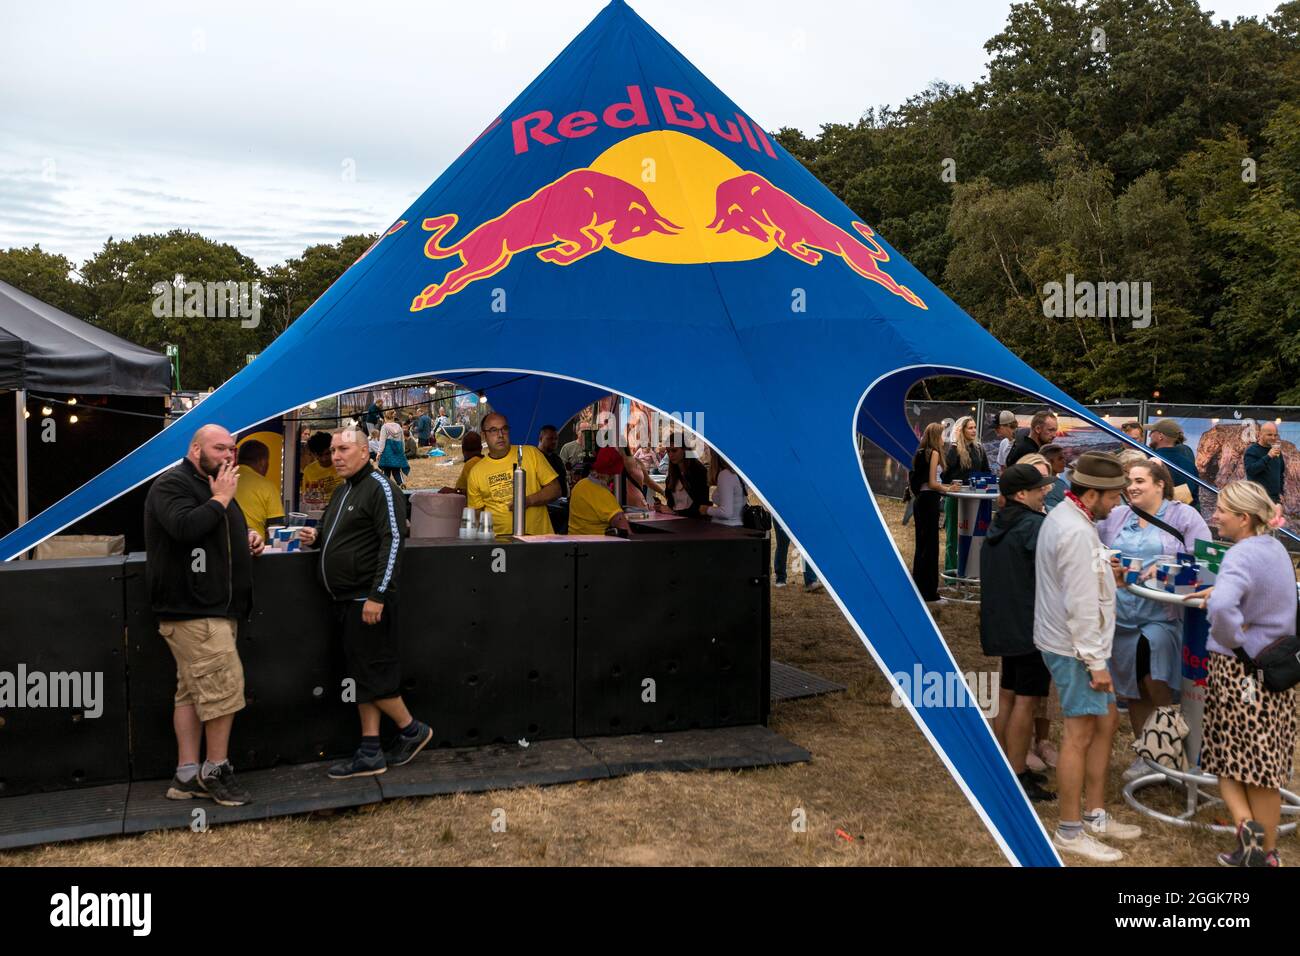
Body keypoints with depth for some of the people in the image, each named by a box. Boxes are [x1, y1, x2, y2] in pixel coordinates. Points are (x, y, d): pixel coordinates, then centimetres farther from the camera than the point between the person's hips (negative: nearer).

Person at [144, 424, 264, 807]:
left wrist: (247, 536, 16)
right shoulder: (172, 484, -9)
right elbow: (185, 527, -27)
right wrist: (221, 498, -16)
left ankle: (187, 776, 13)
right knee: (224, 685, -11)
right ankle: (216, 771, 1)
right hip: (192, 610, -10)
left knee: (193, 690, 10)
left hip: (215, 608, 10)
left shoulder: (212, 487, 23)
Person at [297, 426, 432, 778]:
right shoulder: (343, 491, 19)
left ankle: (413, 731, 14)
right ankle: (370, 754, 14)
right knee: (362, 675, 10)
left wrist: (377, 595, -22)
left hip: (367, 601, -9)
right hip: (344, 602, 9)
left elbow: (393, 541, -18)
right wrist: (316, 538, 8)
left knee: (373, 674, -5)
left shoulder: (379, 487, -10)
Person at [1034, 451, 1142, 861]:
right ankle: (1070, 831, 11)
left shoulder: (1061, 516, 9)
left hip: (1070, 643, 10)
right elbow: (1080, 606, -24)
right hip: (1075, 648, -10)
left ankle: (1096, 816, 29)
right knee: (1080, 735, -1)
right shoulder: (1077, 532, -23)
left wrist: (1101, 574, 8)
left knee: (1106, 722, 18)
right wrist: (1096, 662, -19)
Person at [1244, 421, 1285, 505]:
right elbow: (1250, 470, -22)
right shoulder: (1251, 451, -7)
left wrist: (1280, 492, 16)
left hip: (1275, 498, 7)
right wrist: (1268, 457, -26)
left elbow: (1281, 471, 24)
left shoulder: (1276, 450, 13)